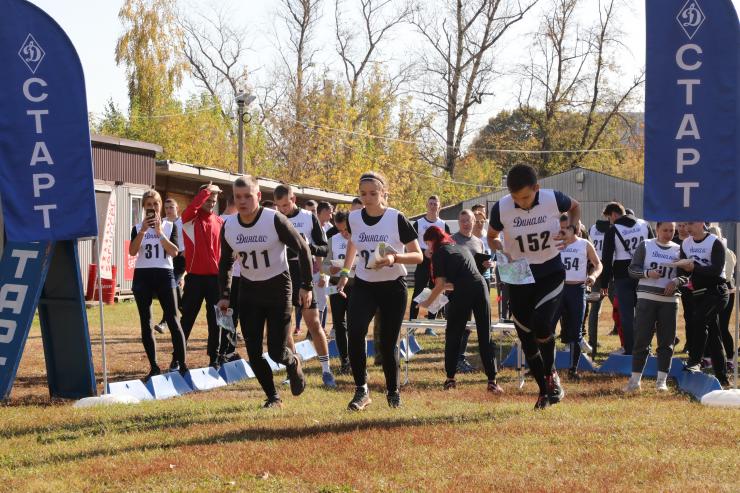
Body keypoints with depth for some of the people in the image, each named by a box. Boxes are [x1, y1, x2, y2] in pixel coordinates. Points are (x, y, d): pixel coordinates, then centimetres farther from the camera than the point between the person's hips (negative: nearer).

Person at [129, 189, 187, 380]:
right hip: (142, 275, 2)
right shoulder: (138, 228, 9)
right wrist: (143, 230, -15)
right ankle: (154, 367, 8)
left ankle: (182, 365, -12)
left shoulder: (170, 226, 6)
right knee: (145, 323, 3)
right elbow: (132, 251, -6)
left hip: (164, 274, -2)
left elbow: (174, 252, -7)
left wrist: (159, 232, -13)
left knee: (173, 320, -10)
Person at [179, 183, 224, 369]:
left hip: (215, 276, 3)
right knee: (188, 317, 2)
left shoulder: (219, 222, 8)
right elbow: (193, 206, -23)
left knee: (215, 319, 6)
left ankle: (214, 357, 12)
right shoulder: (190, 219, -1)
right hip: (195, 276, -3)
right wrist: (208, 190, -14)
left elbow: (225, 248, 11)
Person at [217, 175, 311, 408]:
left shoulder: (275, 220, -19)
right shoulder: (228, 227, -5)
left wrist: (306, 286, -9)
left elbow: (302, 249, -9)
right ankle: (273, 397, 15)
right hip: (248, 290, 4)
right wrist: (225, 295, 5)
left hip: (278, 286, -4)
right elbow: (225, 263, 11)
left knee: (276, 352, -7)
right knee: (254, 352, -2)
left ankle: (293, 363, 29)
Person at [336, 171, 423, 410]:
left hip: (393, 286, -2)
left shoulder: (397, 219, -14)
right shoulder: (354, 218, -3)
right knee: (355, 332, -21)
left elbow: (418, 256, -11)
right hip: (364, 285, 3)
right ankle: (361, 389, -12)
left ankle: (393, 391, 24)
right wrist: (345, 273, 19)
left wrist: (394, 258, -28)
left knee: (388, 342, 1)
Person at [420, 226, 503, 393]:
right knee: (485, 336, 6)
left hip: (462, 291, -5)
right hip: (481, 285, 5)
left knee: (453, 335, 10)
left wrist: (428, 302, 11)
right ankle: (492, 381, -1)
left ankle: (450, 379, 10)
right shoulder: (462, 247, 26)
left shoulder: (440, 252, 6)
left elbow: (441, 283, -1)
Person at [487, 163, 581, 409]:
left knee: (541, 322, -24)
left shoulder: (553, 199, -15)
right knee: (527, 338, 5)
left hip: (551, 272, -2)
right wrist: (500, 251, -18)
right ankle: (544, 390, 23)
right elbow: (492, 237, 4)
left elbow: (575, 207, 8)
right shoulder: (501, 208, -14)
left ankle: (551, 374, 1)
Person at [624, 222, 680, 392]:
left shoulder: (678, 250, 8)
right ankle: (635, 379, 5)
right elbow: (632, 269, 0)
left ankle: (662, 380, 8)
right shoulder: (645, 246, 2)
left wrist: (676, 282, -11)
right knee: (641, 339, -2)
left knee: (666, 342, 2)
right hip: (647, 297, -2)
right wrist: (647, 273, -19)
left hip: (670, 300, 2)